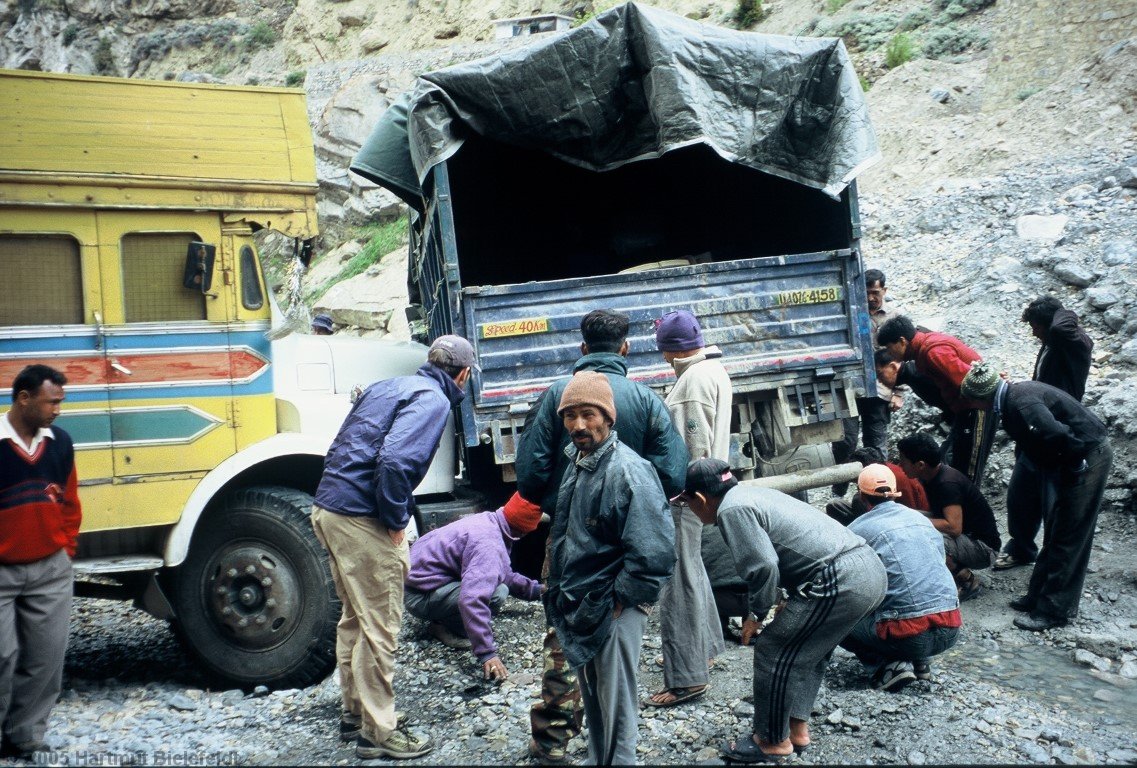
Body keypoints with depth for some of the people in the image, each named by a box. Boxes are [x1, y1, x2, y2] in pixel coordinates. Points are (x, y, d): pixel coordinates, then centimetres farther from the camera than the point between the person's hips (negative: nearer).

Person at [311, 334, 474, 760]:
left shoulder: (387, 386, 18)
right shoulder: (433, 399, -10)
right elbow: (396, 461, -25)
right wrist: (397, 522, -13)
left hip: (328, 506, 10)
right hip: (361, 518, -9)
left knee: (355, 617, 21)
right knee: (379, 628, 1)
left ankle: (355, 711, 34)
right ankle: (378, 732, 11)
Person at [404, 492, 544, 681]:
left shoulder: (488, 521, 4)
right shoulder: (490, 543, -27)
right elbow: (472, 599, -38)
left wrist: (535, 589, 24)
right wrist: (487, 654, -37)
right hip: (420, 596, -10)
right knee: (497, 593, -25)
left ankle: (444, 618, 11)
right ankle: (445, 627, -6)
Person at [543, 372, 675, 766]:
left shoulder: (629, 471, -21)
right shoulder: (576, 463, 7)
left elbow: (655, 555, -26)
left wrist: (618, 600, -17)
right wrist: (561, 592, 16)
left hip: (612, 614, -8)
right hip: (578, 608, 8)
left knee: (616, 714, 4)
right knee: (592, 702, 22)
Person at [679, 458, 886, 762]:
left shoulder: (732, 509, -8)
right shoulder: (752, 494, 23)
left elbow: (764, 566, -17)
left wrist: (756, 613, -1)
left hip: (841, 580, -10)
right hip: (870, 567, 10)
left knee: (773, 653, 2)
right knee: (808, 650, 24)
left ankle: (773, 742, 16)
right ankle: (797, 729, 32)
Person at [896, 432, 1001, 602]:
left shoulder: (948, 484, -27)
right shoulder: (931, 476, 1)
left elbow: (954, 527, -35)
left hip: (983, 548, -9)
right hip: (965, 537, 9)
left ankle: (969, 581, -9)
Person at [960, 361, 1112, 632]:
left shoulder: (1022, 402, -27)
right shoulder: (1015, 393, 5)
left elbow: (1056, 434, -39)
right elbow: (1031, 441, 17)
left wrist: (1074, 463, -22)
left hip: (1088, 457, -10)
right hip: (1079, 457, 10)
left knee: (1067, 538, -4)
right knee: (1055, 532, 16)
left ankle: (1053, 609, 4)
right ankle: (1039, 596, 27)